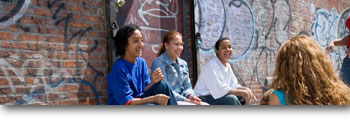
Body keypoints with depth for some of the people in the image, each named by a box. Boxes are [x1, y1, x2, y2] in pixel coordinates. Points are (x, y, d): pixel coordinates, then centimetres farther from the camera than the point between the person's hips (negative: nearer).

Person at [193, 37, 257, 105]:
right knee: (231, 98, -29)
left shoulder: (227, 66, 10)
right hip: (203, 99, -10)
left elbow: (233, 85, 11)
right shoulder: (212, 65, -19)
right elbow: (219, 90, -27)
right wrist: (242, 92, -22)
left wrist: (246, 89, -10)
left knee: (243, 97, 3)